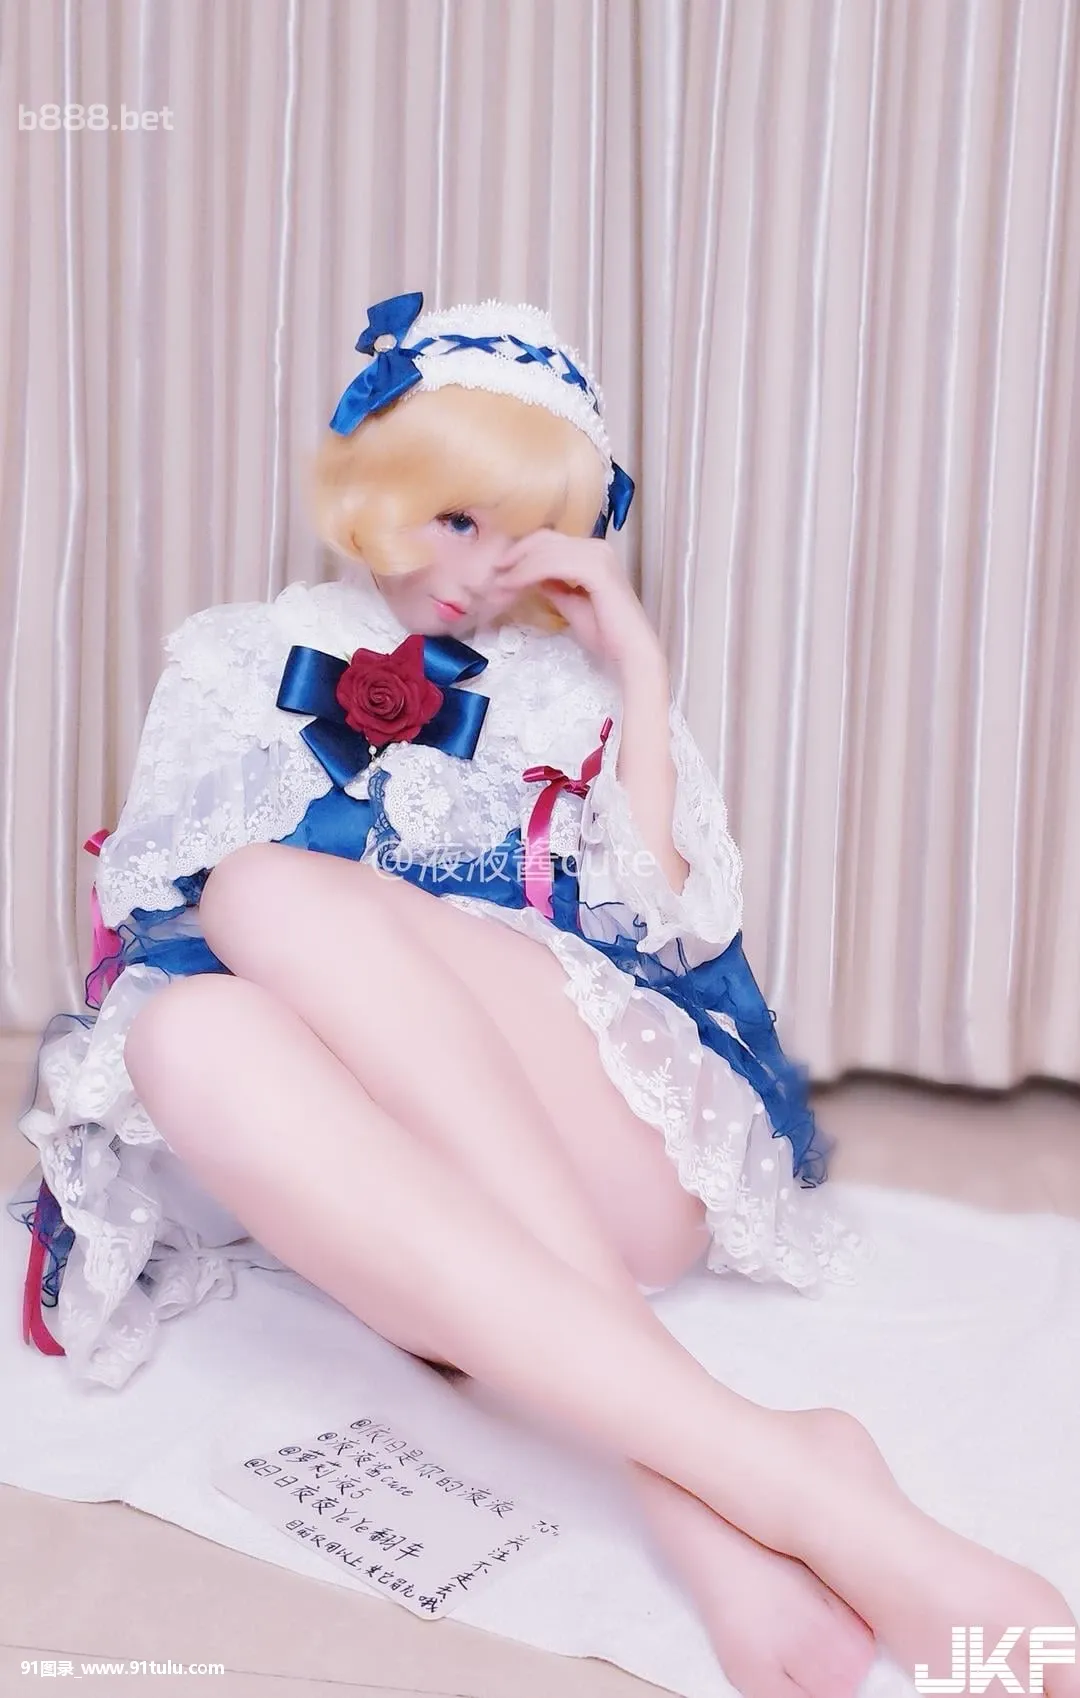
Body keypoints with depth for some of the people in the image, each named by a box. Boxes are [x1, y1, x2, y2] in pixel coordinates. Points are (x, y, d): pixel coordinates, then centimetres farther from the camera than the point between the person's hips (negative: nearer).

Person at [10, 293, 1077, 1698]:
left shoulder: (584, 684, 14)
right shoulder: (239, 662, 17)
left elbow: (676, 937, 2)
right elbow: (150, 918, 10)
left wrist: (640, 671, -1)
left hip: (613, 1162, -1)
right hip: (381, 1201, 2)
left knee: (277, 893, -27)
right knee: (196, 1033, -33)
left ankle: (676, 1474, -37)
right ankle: (786, 1480, -41)